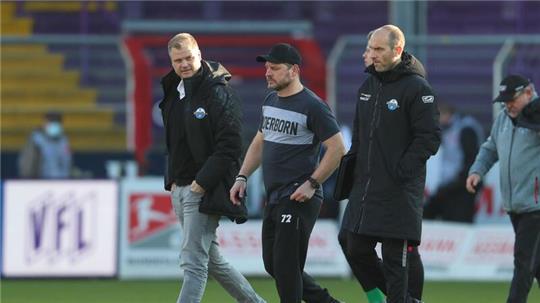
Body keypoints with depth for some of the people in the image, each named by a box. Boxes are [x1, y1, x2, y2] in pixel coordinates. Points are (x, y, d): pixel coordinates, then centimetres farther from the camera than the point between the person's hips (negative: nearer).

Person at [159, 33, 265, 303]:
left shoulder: (218, 94, -12)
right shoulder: (173, 93, 13)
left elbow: (229, 146, -18)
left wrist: (203, 182, -20)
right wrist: (172, 179, 12)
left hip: (204, 191, -9)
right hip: (179, 189, 9)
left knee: (193, 262, -12)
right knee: (211, 259, 15)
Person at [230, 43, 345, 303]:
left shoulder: (312, 106, -12)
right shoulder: (271, 101, 13)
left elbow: (337, 149, -14)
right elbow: (260, 142, 25)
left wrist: (311, 184, -18)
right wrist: (242, 177, 14)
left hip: (299, 200, -9)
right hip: (273, 199, 9)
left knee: (286, 266, -10)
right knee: (272, 265, 13)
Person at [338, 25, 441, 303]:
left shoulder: (416, 88, -10)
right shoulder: (368, 87, 14)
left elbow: (429, 138, -13)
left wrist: (401, 170, -18)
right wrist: (352, 164, 12)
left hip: (399, 193, -8)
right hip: (364, 188, 8)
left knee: (395, 260, -6)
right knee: (357, 250, 8)